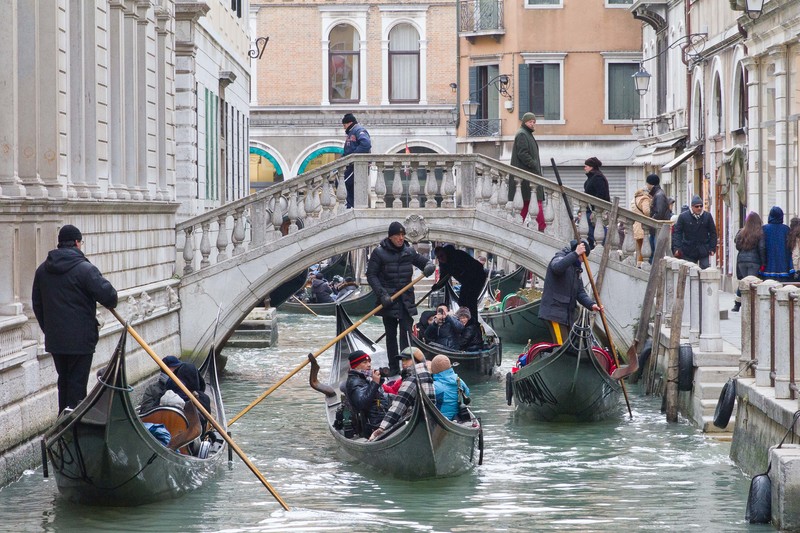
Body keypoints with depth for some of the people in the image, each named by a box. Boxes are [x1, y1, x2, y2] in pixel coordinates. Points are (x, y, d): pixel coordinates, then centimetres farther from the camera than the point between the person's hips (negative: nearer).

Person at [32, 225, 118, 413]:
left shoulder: (42, 270, 9)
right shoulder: (84, 269, -14)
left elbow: (37, 304, 16)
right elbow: (108, 295, -19)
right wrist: (111, 303, 4)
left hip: (54, 340, 6)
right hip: (80, 339, -6)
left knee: (64, 380, 18)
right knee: (77, 383, -2)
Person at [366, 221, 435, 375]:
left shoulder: (409, 252, 7)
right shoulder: (379, 253, -3)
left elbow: (425, 261, 18)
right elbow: (371, 275, -5)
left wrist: (429, 266, -9)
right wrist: (382, 294, -16)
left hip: (406, 300, 2)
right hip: (388, 299, -2)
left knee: (407, 332, -9)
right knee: (391, 335, 7)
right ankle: (393, 368, 15)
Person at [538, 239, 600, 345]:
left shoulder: (575, 268, 22)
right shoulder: (560, 258, -4)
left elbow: (580, 292, 15)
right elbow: (557, 267, -31)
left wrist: (591, 304, -3)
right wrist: (575, 254, -33)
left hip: (568, 314, 9)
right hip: (554, 311, -9)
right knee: (562, 345, -17)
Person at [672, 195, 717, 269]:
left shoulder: (707, 216, 3)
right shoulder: (683, 216, -2)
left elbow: (713, 232, 9)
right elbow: (677, 232, 0)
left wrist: (712, 248, 2)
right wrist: (677, 248, -11)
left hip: (703, 251, 1)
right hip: (689, 252, -1)